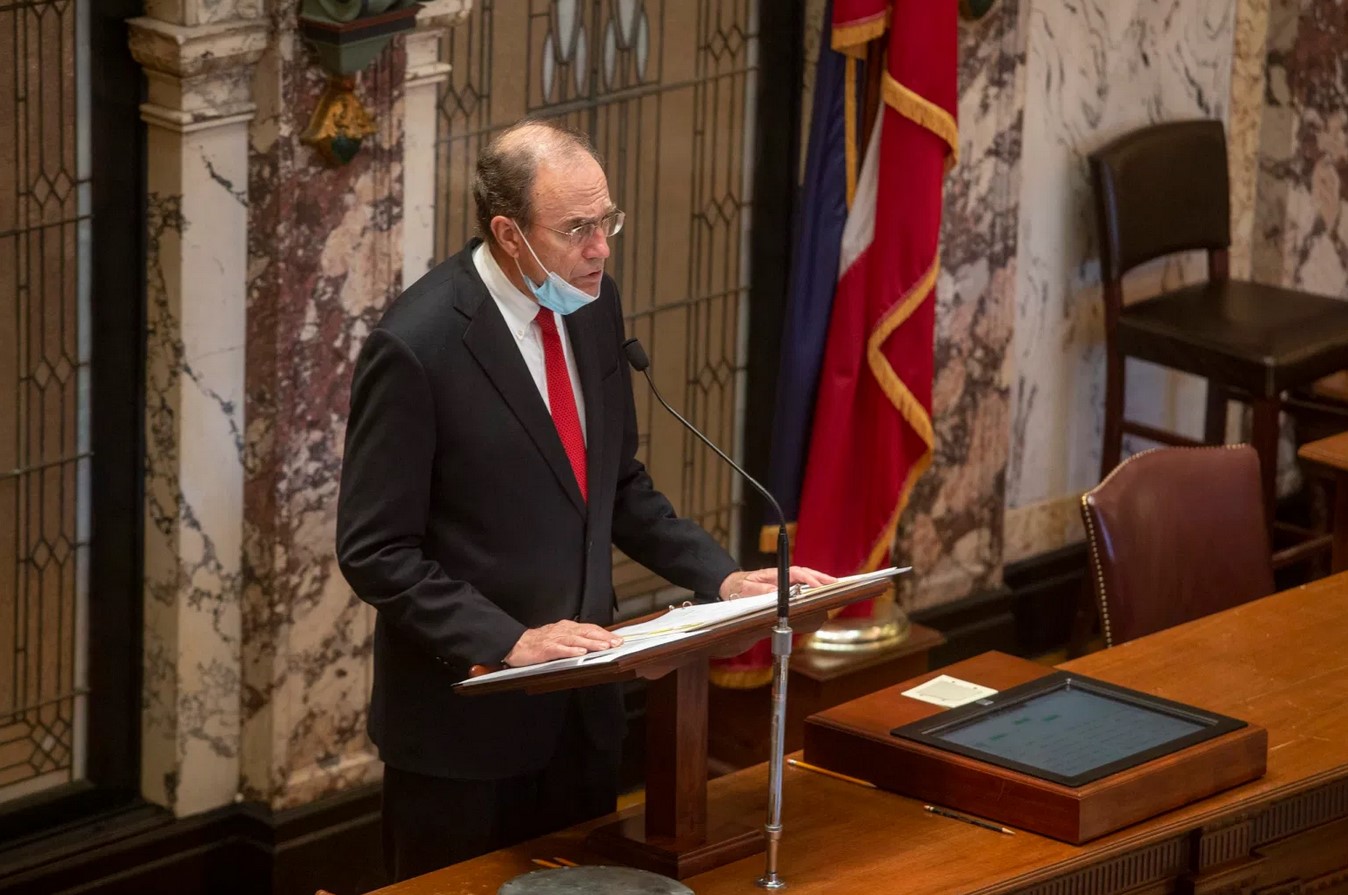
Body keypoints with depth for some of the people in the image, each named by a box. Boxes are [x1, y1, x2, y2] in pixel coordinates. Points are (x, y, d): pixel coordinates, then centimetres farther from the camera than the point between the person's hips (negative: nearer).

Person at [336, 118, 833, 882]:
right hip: (467, 722, -7)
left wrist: (721, 577, 2)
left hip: (581, 705, 7)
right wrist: (508, 641, -25)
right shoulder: (417, 346, -19)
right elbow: (376, 553, -17)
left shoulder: (593, 304, 3)